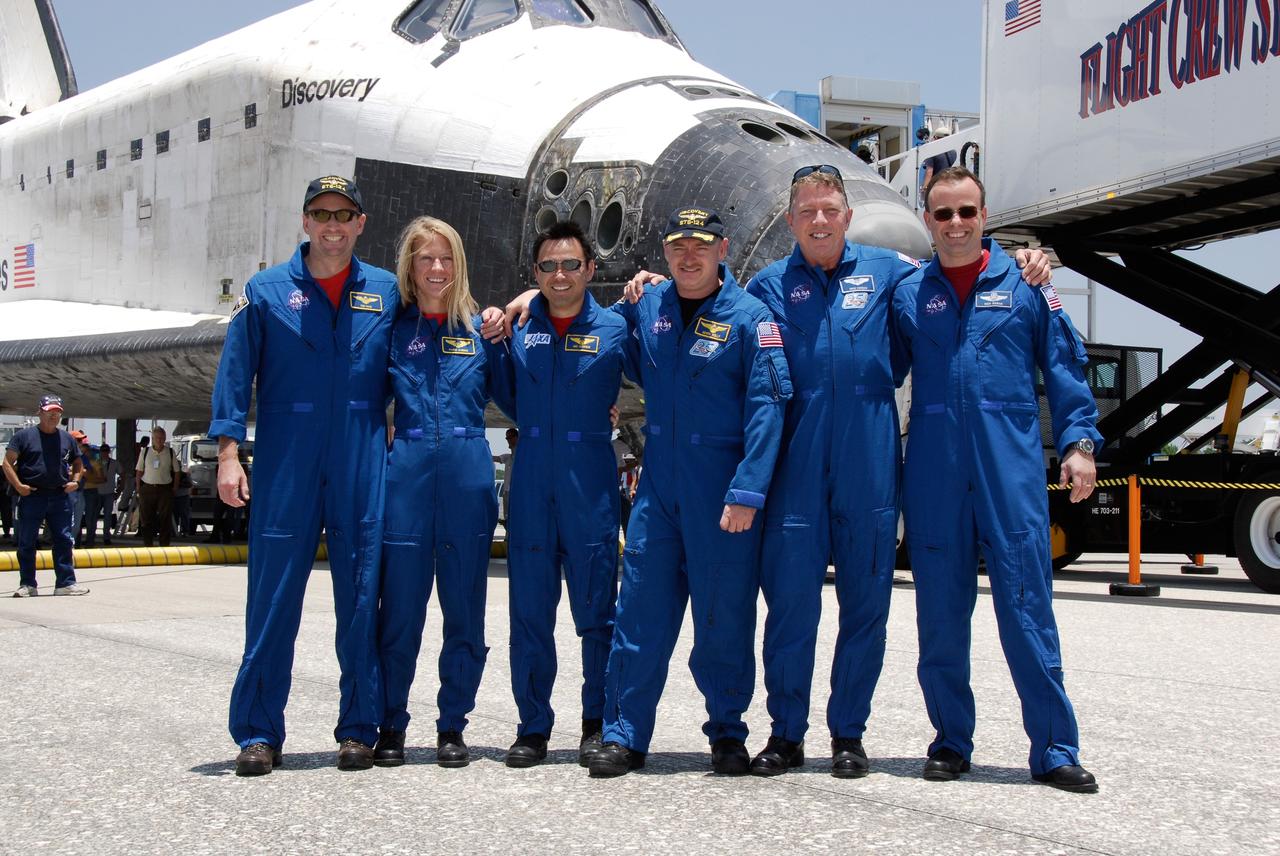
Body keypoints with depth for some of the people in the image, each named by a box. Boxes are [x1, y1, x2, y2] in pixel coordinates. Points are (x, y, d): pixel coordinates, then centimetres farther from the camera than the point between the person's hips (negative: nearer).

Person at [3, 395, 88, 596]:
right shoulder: (24, 436, 1)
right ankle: (27, 585, 10)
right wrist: (18, 485, -12)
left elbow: (78, 463, 24)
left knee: (64, 540, 1)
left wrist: (75, 481, 5)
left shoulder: (66, 438, 13)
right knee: (26, 542, 2)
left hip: (60, 496, 3)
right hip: (31, 496, -3)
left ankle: (66, 582, 5)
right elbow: (8, 462, -2)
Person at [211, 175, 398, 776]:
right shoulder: (266, 291, 6)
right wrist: (228, 451, -5)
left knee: (362, 596, 4)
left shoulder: (387, 293, 10)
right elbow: (235, 373, 3)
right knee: (273, 595, -1)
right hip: (285, 463, -1)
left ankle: (359, 729, 14)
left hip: (363, 467, 1)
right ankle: (257, 733, 8)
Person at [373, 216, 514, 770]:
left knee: (465, 611, 6)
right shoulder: (392, 328, 6)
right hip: (408, 474, -1)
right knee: (399, 609, 2)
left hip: (469, 478, 1)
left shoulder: (481, 329, 9)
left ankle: (452, 727, 16)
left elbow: (514, 398, 14)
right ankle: (390, 727, 14)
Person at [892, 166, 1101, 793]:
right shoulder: (907, 294, 10)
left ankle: (1054, 749, 3)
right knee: (940, 612, 6)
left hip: (1012, 469, -2)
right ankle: (951, 741, 18)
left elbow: (1064, 365, 8)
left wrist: (1078, 443, 0)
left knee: (1028, 607, -4)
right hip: (933, 475, 2)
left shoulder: (1024, 282, 6)